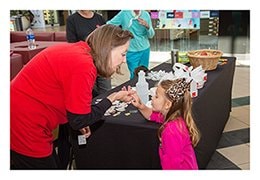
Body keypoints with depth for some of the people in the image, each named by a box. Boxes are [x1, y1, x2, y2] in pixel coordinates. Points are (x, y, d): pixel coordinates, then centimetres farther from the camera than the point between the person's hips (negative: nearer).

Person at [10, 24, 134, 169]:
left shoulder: (77, 49, 1)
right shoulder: (83, 65, -26)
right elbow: (80, 121, -18)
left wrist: (78, 121, 6)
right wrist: (113, 98, -8)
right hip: (24, 130, -9)